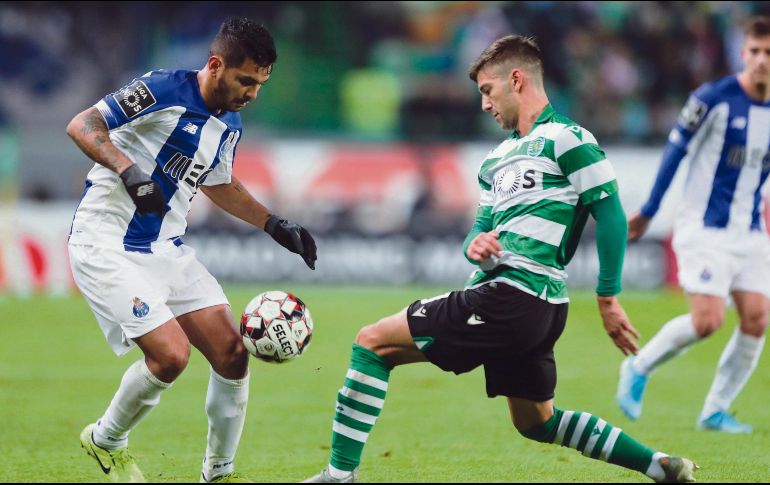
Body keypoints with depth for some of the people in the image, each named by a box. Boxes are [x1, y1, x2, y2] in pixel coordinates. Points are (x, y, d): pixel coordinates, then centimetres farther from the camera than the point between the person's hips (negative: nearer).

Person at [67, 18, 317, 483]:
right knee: (171, 354, -21)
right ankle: (106, 440, 7)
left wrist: (275, 225, 19)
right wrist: (127, 169, -33)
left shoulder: (229, 124, 9)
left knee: (233, 353, -2)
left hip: (167, 248, 8)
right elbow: (82, 125, -18)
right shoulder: (164, 90, -17)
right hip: (106, 245, -8)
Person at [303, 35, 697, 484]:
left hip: (514, 297, -10)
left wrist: (609, 297, -11)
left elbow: (612, 215, -9)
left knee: (372, 342, -8)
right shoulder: (499, 158, 22)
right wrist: (477, 244, -1)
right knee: (536, 422, 22)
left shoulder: (565, 138, -5)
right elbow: (484, 228, 24)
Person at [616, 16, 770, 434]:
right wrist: (648, 212, -1)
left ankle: (715, 411, 8)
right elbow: (676, 149, -5)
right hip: (704, 228, -6)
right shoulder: (714, 99, -13)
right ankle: (638, 369, 9)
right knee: (707, 321, -16)